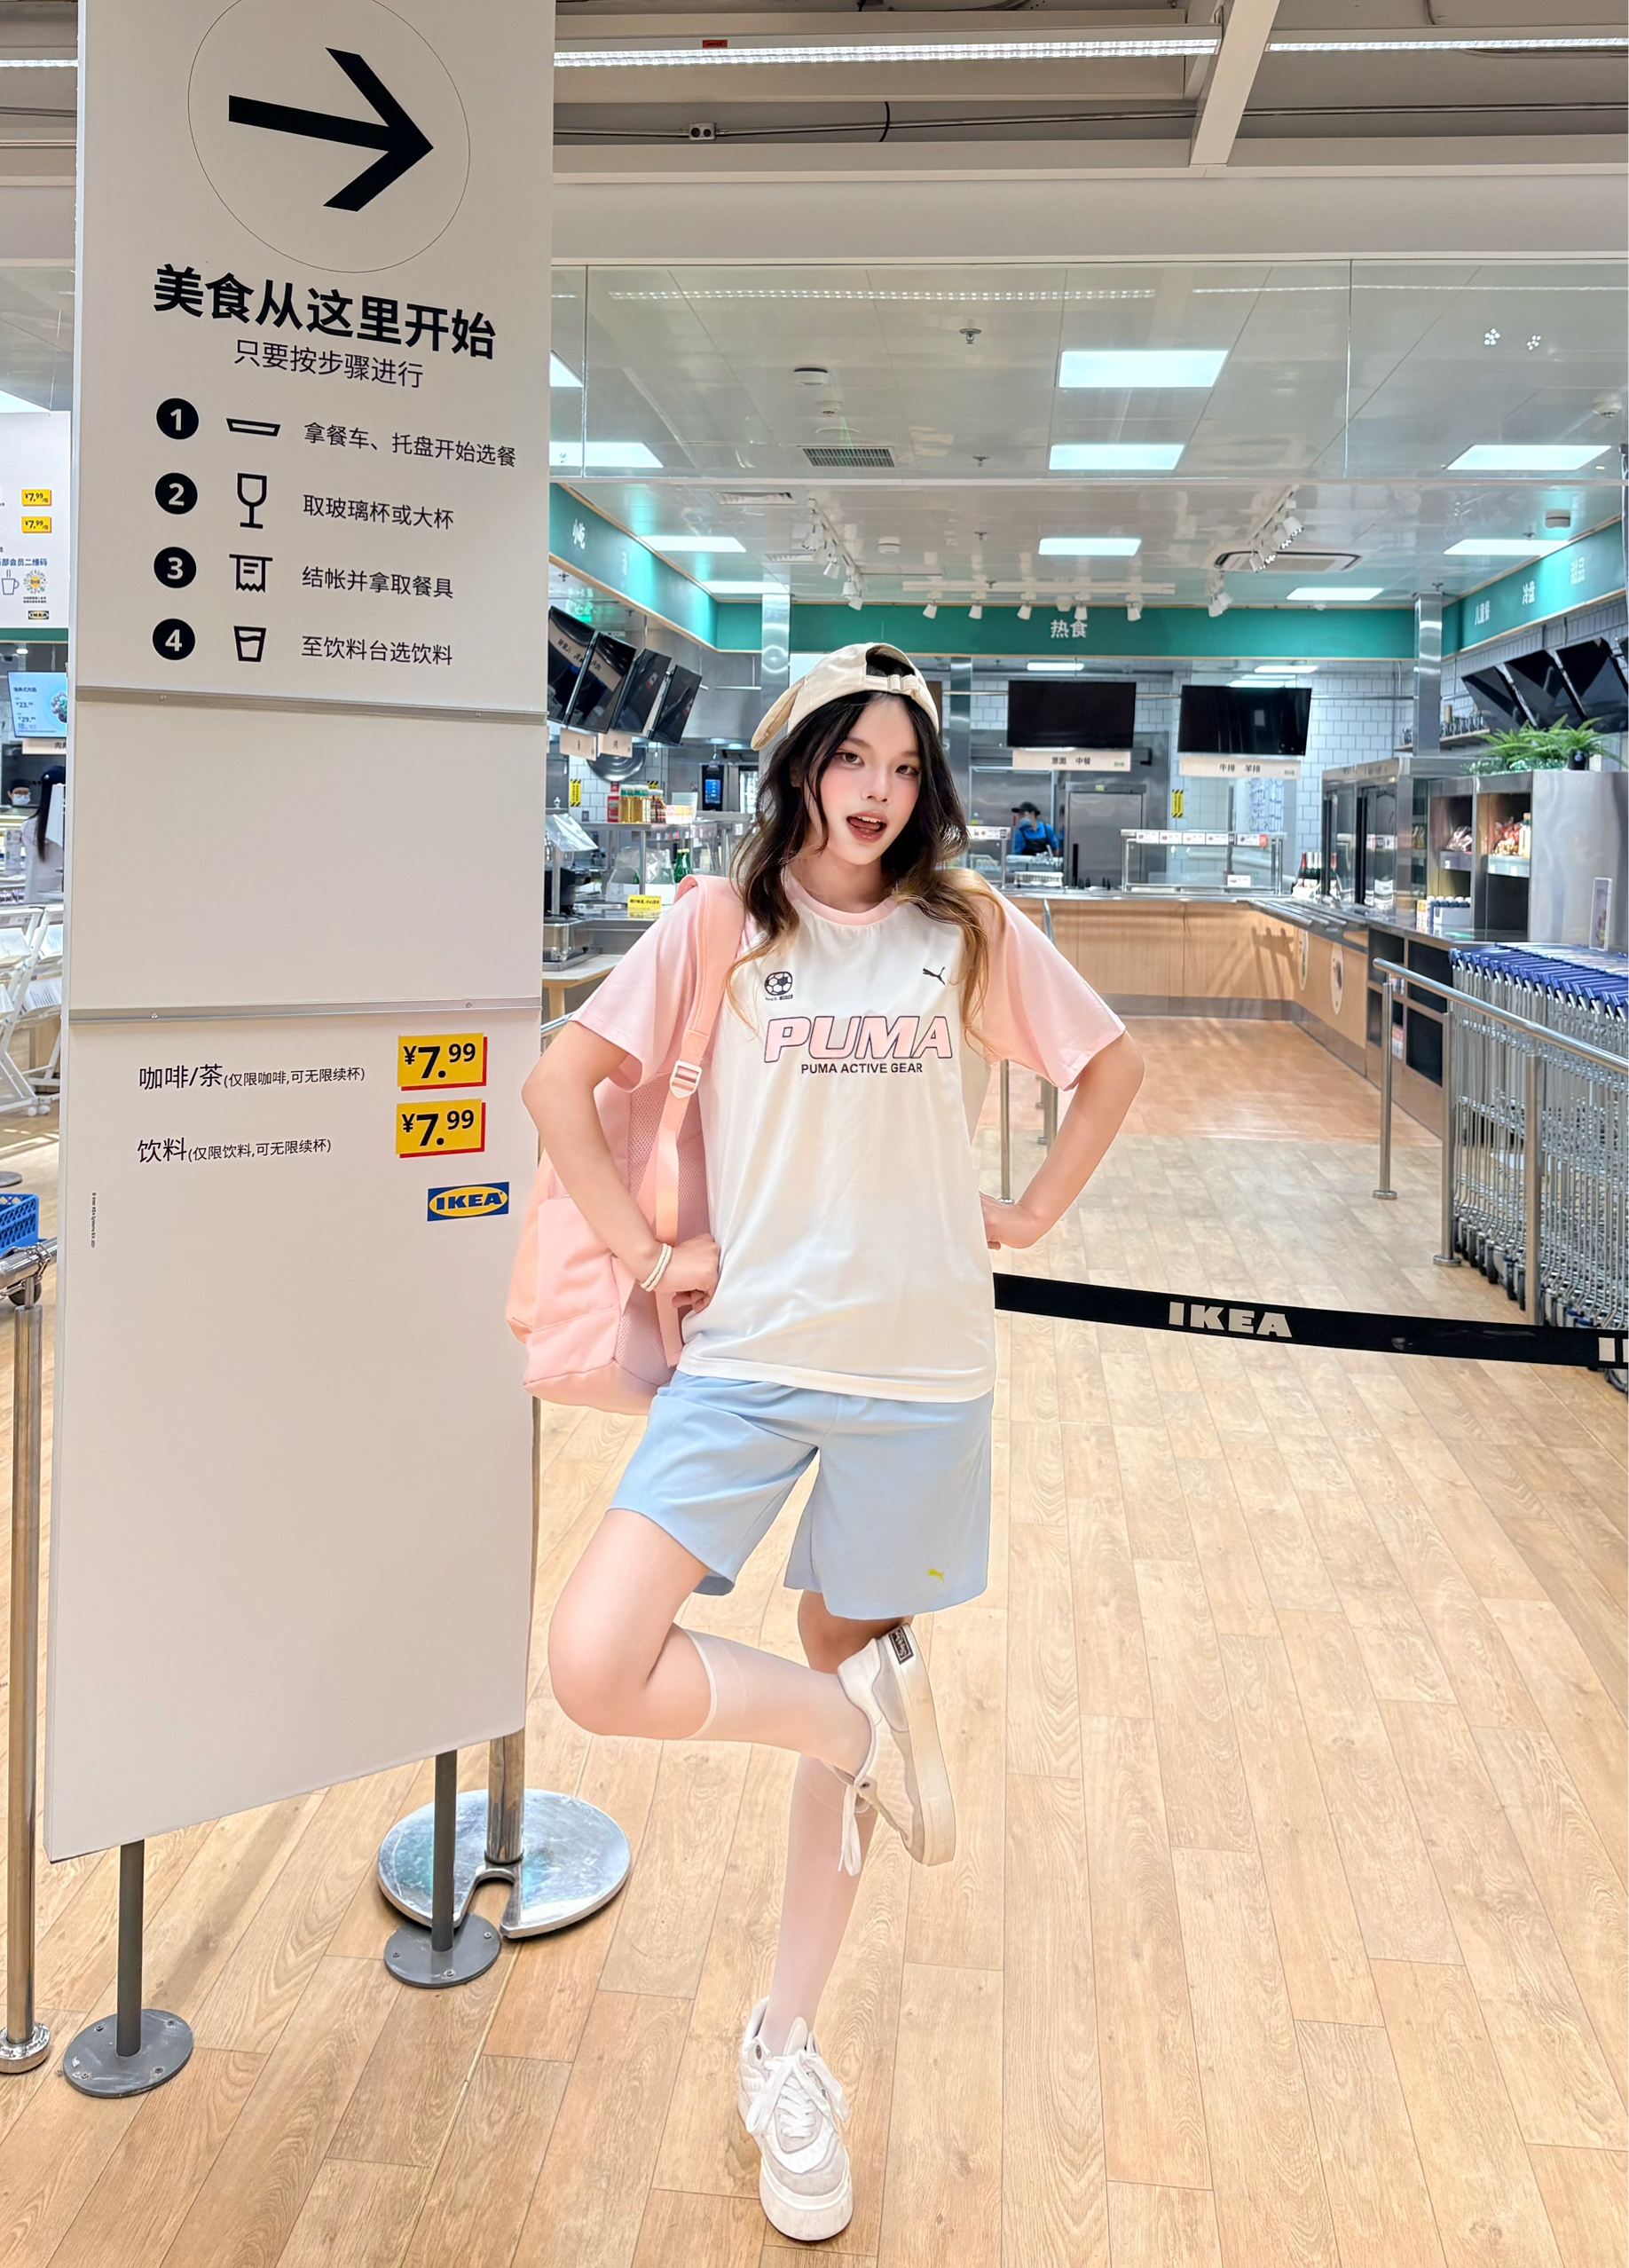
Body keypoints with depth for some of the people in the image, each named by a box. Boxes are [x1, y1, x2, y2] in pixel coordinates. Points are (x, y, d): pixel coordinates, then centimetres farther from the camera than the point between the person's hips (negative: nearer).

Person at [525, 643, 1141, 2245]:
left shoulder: (972, 932, 4)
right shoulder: (717, 930, 2)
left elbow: (1110, 1070, 15)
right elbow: (562, 1079, 5)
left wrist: (1027, 1219, 6)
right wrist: (644, 1249, -2)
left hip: (918, 1366, 1)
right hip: (749, 1354, 0)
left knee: (847, 1668, 11)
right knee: (594, 1668, -17)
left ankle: (784, 2049, 31)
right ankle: (866, 1719, 10)